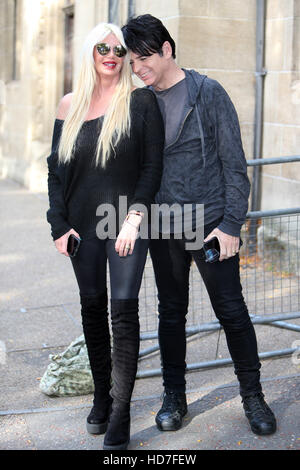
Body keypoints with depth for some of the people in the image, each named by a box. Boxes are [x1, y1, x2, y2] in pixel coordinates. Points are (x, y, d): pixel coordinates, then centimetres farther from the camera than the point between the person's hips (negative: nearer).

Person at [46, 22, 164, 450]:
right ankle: (102, 395, 25)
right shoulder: (70, 106, 8)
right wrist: (60, 226, 2)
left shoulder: (140, 102, -1)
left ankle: (120, 415, -4)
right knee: (92, 307, 10)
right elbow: (56, 169, 10)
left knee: (124, 310, -9)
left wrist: (135, 217, -13)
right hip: (83, 223, 4)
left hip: (127, 221, -3)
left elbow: (152, 166, -3)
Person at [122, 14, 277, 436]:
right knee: (171, 312, 12)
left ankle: (253, 395, 19)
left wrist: (231, 223, -11)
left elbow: (234, 162, -6)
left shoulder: (208, 93, -6)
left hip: (210, 223, -4)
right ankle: (174, 396, 26)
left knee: (231, 310, 3)